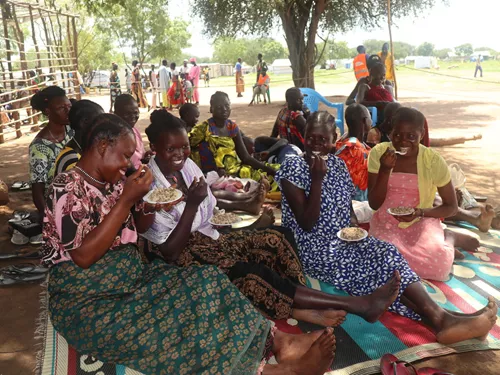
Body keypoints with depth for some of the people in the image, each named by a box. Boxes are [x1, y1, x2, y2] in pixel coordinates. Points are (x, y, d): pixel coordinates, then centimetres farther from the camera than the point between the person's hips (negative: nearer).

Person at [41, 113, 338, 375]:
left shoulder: (112, 182, 5)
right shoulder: (67, 188, -17)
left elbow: (139, 228, 15)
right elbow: (83, 256, -25)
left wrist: (148, 201, -7)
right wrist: (126, 199, -25)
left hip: (132, 278, 7)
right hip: (88, 304, -7)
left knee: (206, 282, -13)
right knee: (170, 329, -27)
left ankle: (275, 340, -14)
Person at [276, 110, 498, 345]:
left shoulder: (337, 164, 8)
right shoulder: (293, 168, -12)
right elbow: (306, 224, -18)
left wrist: (354, 225, -6)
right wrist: (317, 179, -23)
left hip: (345, 240, 6)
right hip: (314, 249, -6)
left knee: (387, 254, -24)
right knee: (382, 263, -25)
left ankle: (440, 318, -33)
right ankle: (439, 320, -30)